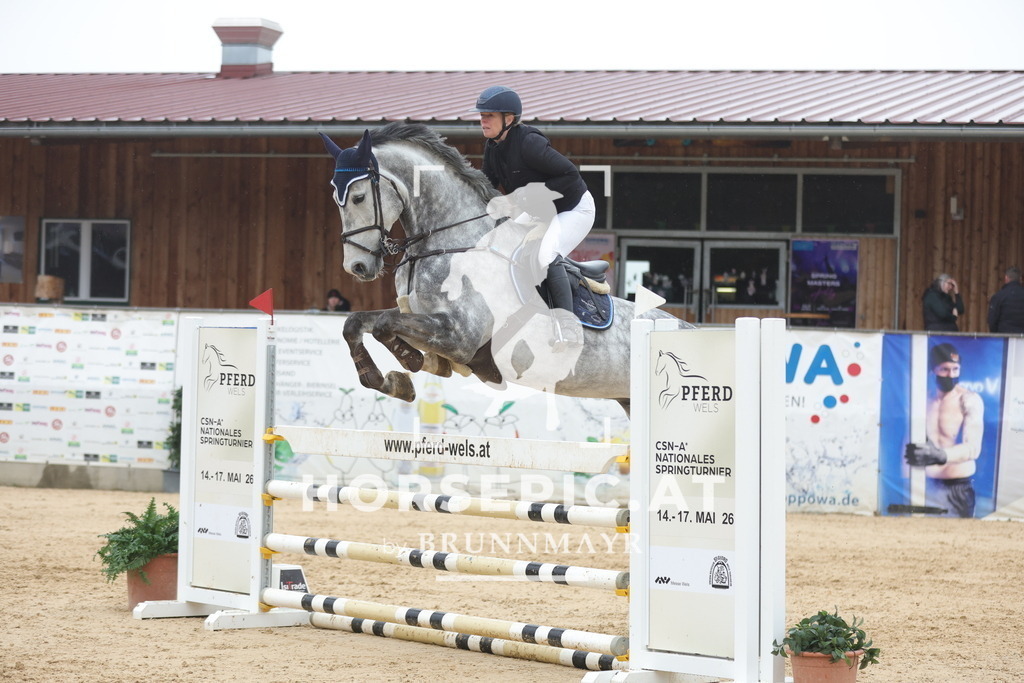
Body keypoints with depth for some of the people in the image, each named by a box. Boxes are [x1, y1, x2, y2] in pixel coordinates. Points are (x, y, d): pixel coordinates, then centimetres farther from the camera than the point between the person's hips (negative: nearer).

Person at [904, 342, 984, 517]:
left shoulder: (969, 400, -10)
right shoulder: (927, 401, 6)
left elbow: (973, 447, -22)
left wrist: (940, 455, -38)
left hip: (958, 488, -4)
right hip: (930, 487, 4)